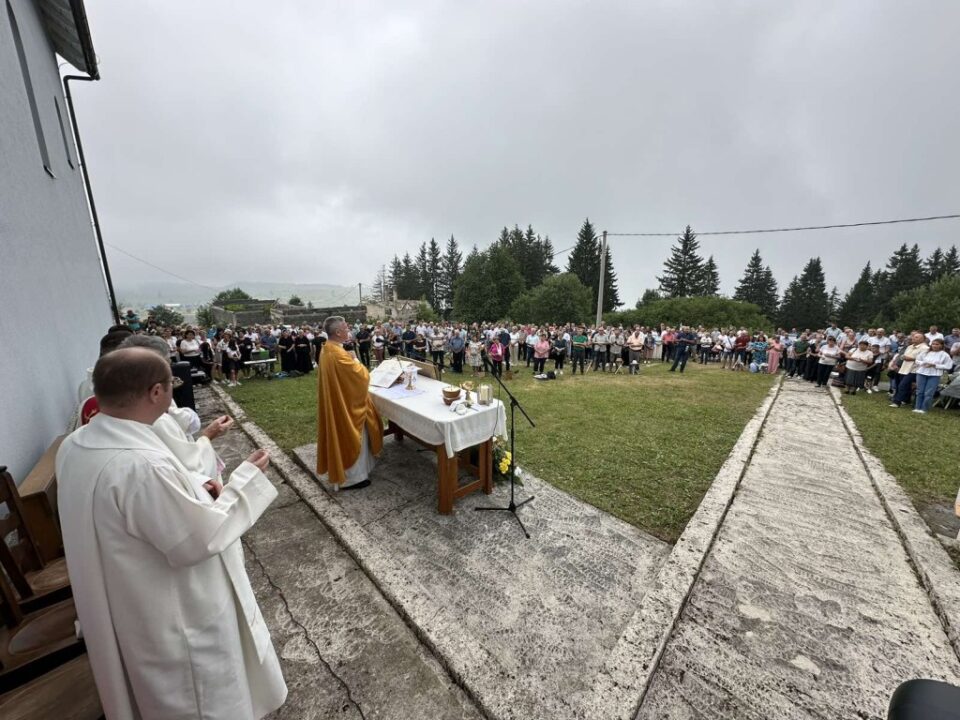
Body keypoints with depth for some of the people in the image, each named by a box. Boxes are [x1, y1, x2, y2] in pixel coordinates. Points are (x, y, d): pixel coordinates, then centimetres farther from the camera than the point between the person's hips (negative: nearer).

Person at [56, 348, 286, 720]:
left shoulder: (74, 446, -8)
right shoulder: (143, 464, -38)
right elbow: (200, 540, -28)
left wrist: (191, 487, -3)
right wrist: (246, 478, -20)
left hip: (123, 604, 9)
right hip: (175, 615, -8)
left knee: (161, 687, 35)